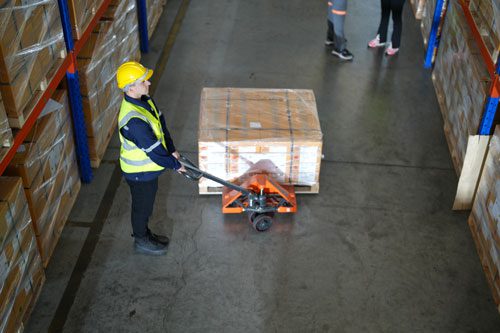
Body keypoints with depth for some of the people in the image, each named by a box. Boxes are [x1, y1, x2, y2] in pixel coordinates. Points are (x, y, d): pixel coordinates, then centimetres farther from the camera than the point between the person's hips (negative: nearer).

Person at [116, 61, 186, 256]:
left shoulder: (143, 100, -7)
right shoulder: (133, 119, -37)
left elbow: (161, 124, 5)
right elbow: (153, 150, -29)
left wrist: (172, 150, -2)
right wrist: (175, 165, -16)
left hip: (147, 167, 9)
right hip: (139, 172, -8)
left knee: (146, 204, 27)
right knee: (142, 206, 15)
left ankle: (144, 233, 49)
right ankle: (141, 241, 39)